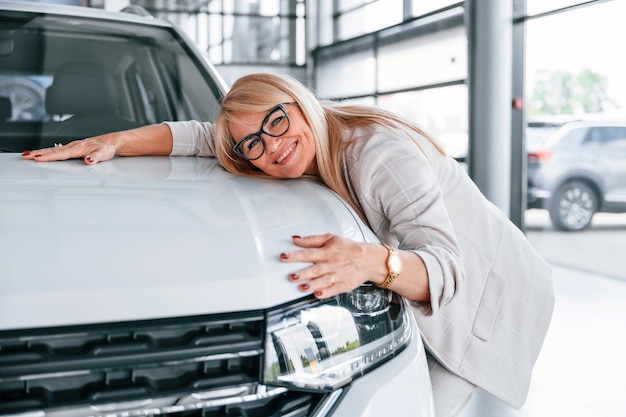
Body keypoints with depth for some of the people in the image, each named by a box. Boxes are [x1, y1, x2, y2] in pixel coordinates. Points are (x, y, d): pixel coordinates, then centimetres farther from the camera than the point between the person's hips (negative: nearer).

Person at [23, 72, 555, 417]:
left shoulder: (384, 155, -33)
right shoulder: (310, 151, -8)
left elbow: (445, 268, -41)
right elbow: (200, 136, -4)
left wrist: (373, 262, -59)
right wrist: (113, 141, -14)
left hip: (495, 293, -7)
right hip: (437, 299, 7)